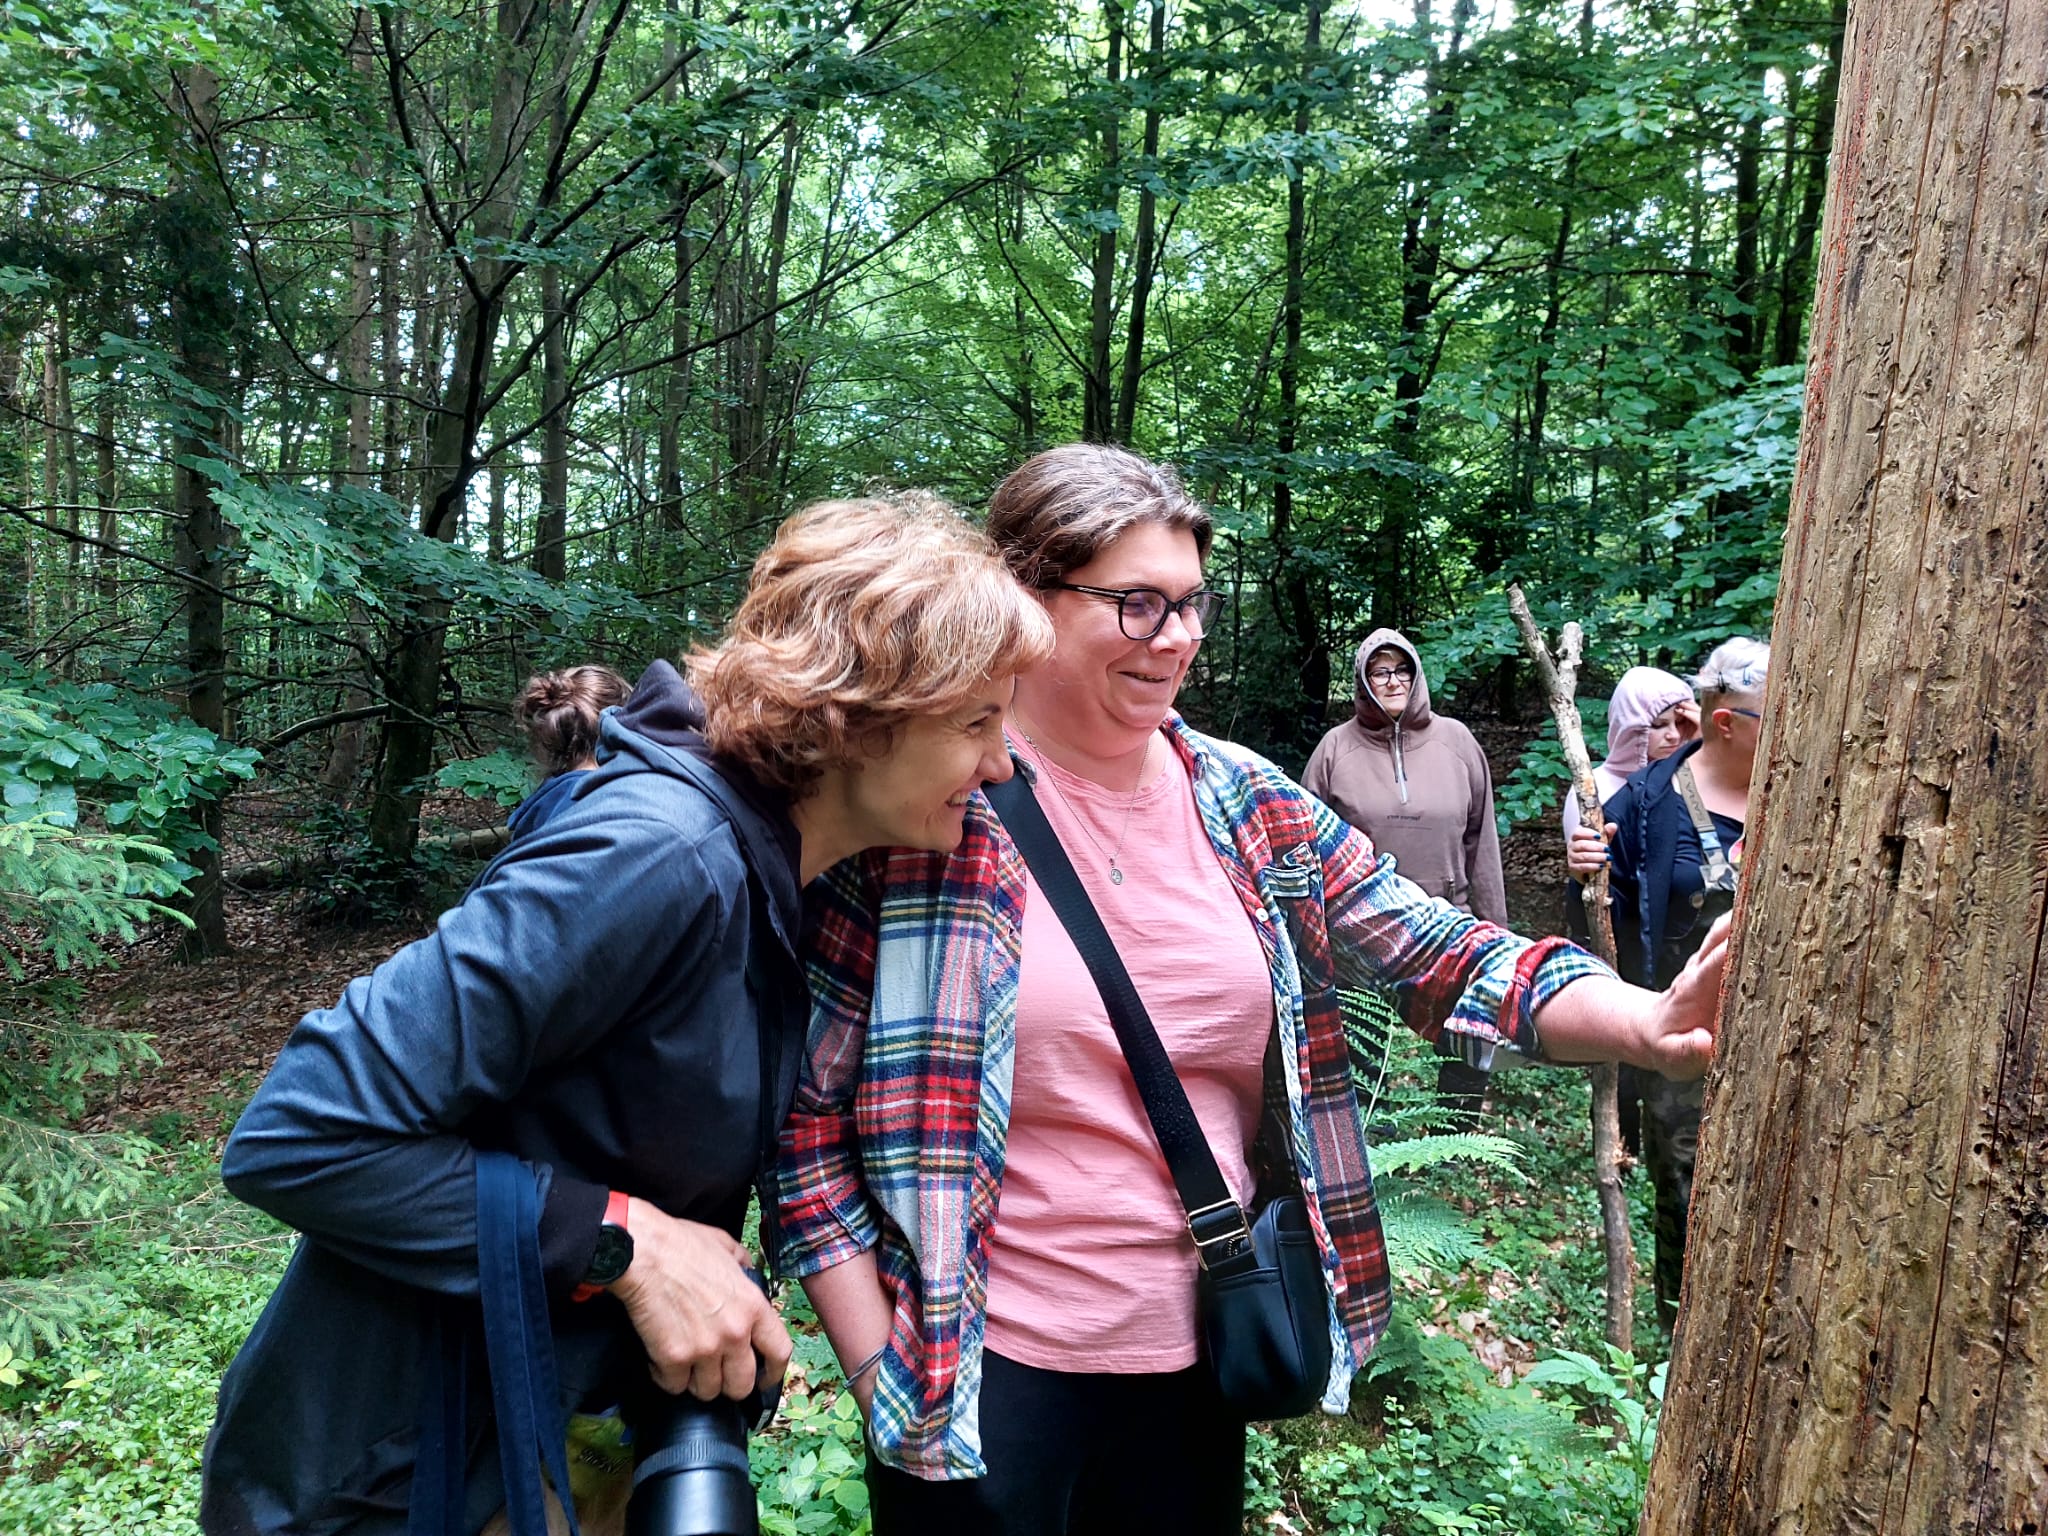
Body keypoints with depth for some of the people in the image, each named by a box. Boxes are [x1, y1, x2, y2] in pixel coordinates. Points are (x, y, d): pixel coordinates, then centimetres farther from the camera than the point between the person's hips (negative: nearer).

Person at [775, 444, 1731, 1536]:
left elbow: (1438, 955, 1)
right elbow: (805, 1110, -12)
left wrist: (1651, 1024, -15)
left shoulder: (1245, 803, 1)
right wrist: (880, 1366, -12)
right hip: (990, 1375, -5)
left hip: (1197, 1363, 5)